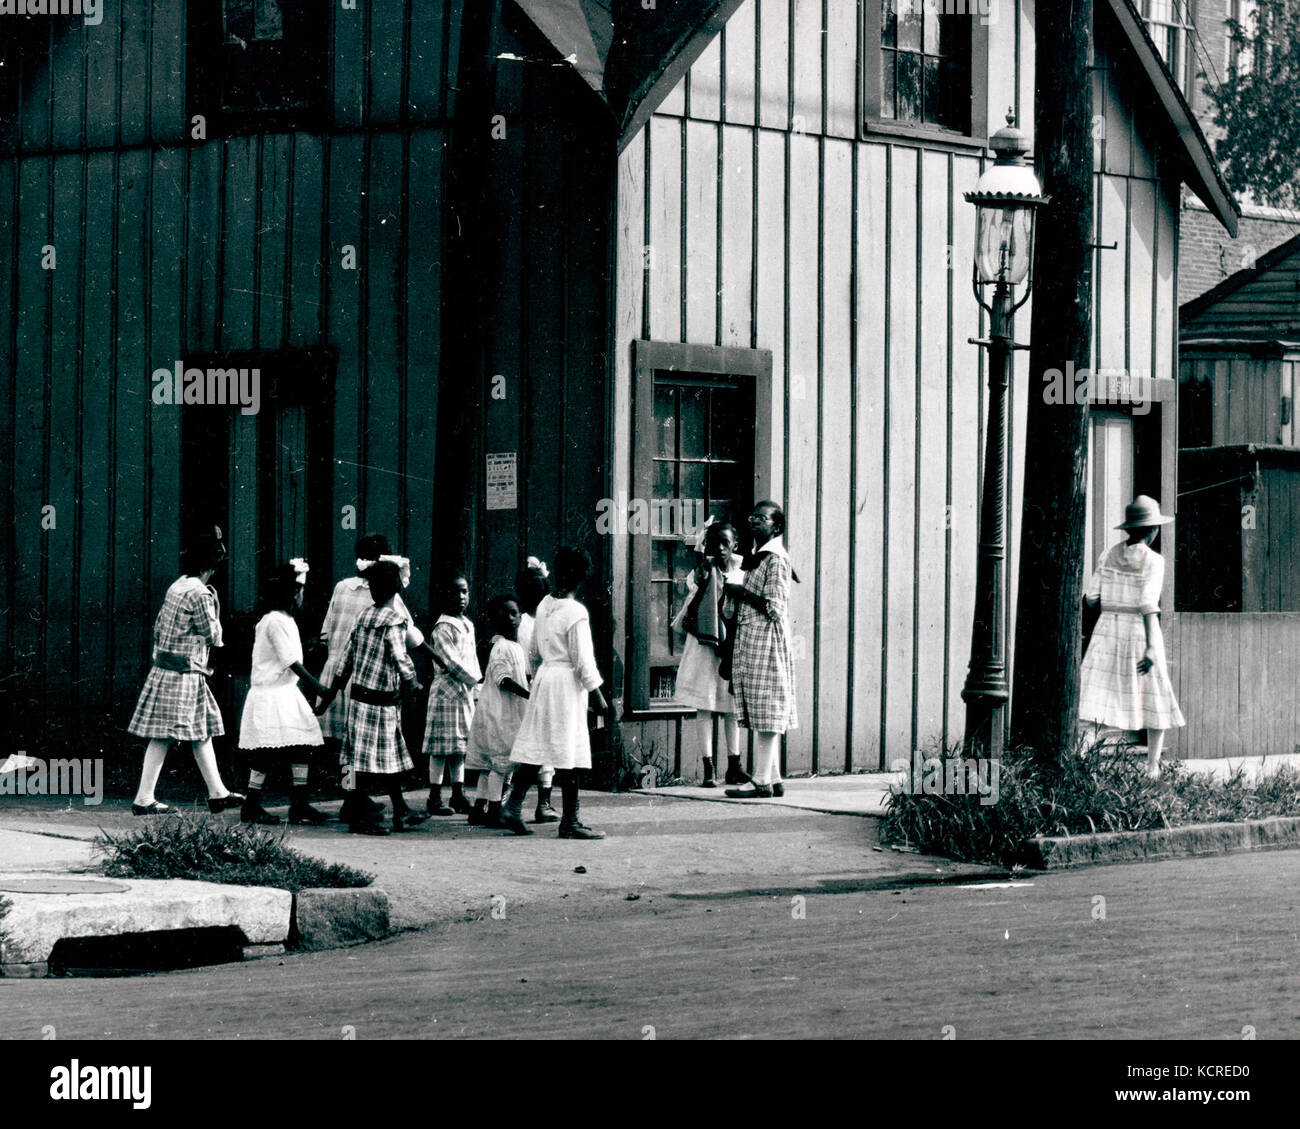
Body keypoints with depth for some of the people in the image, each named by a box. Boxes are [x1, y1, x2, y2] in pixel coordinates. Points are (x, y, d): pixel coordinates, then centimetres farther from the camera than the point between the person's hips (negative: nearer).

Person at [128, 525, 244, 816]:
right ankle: (144, 798, -4)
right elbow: (213, 636, -10)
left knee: (203, 733, 13)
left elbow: (159, 626, 17)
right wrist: (214, 605, 2)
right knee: (163, 737, -6)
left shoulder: (176, 587, 11)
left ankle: (217, 793, 18)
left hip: (164, 669, 10)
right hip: (183, 674, -10)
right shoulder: (199, 594, -16)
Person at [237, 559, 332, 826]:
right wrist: (317, 686, -16)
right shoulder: (274, 621, -15)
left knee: (302, 748, 4)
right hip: (270, 693, -10)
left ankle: (300, 805, 6)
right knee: (265, 753, -5)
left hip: (287, 692, 10)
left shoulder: (286, 620, 15)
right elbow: (291, 662, -18)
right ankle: (251, 806, 3)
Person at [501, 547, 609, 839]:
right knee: (570, 754, -3)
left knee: (535, 748, 11)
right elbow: (583, 661, -15)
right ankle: (569, 821, -1)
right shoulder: (576, 612, -15)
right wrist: (598, 697, -7)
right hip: (567, 683, -8)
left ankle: (513, 807, 9)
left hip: (544, 677, 8)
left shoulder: (544, 605, 6)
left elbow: (534, 652, 16)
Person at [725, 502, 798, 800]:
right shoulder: (757, 557, 19)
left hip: (766, 642, -10)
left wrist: (740, 593, -11)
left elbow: (774, 607, -18)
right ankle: (773, 779, 14)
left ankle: (762, 782, -9)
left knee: (765, 716, -8)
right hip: (749, 642, 10)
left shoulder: (776, 559, -11)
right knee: (762, 718, 10)